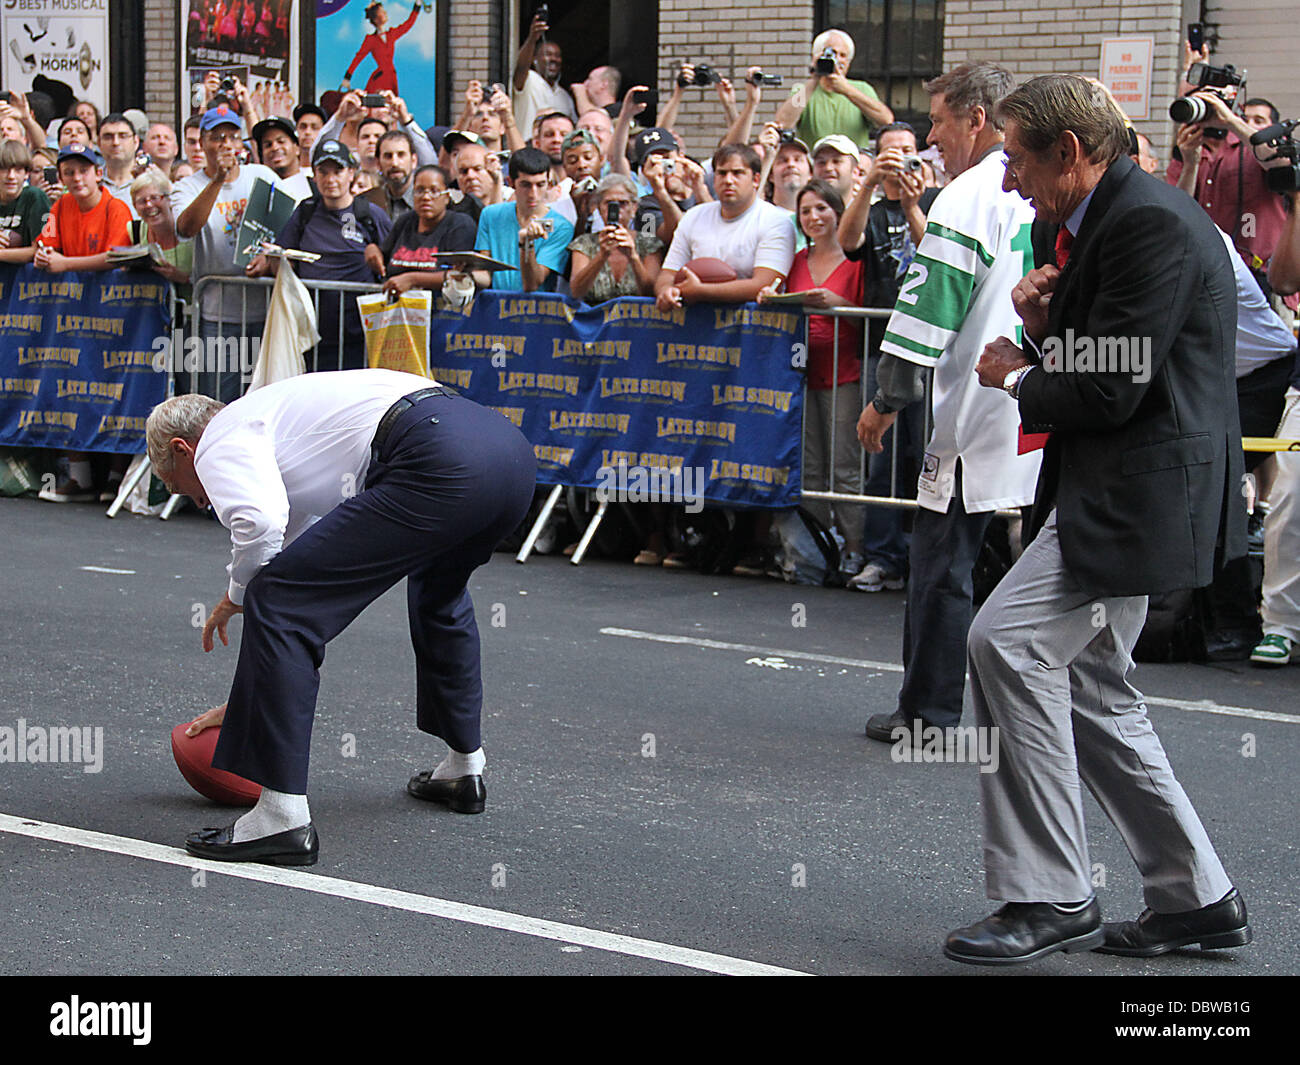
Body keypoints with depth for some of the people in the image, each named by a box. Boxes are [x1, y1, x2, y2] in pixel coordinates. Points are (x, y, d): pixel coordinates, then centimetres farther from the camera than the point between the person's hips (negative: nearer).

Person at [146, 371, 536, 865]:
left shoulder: (222, 440, 10)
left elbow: (259, 525, -13)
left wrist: (236, 597, 9)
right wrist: (248, 705, 52)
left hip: (438, 463, -10)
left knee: (278, 599, -4)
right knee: (438, 588, 40)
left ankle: (283, 815, -5)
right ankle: (464, 767, 48)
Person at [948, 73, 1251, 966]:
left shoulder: (1151, 222, -16)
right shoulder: (1093, 223, 16)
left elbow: (1110, 391, -21)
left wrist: (1018, 380, -4)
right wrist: (1042, 327, 1)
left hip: (1138, 489, -11)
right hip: (1115, 490, 11)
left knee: (1008, 642, -17)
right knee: (1090, 688, 14)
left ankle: (1051, 897, -12)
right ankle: (1196, 898, 22)